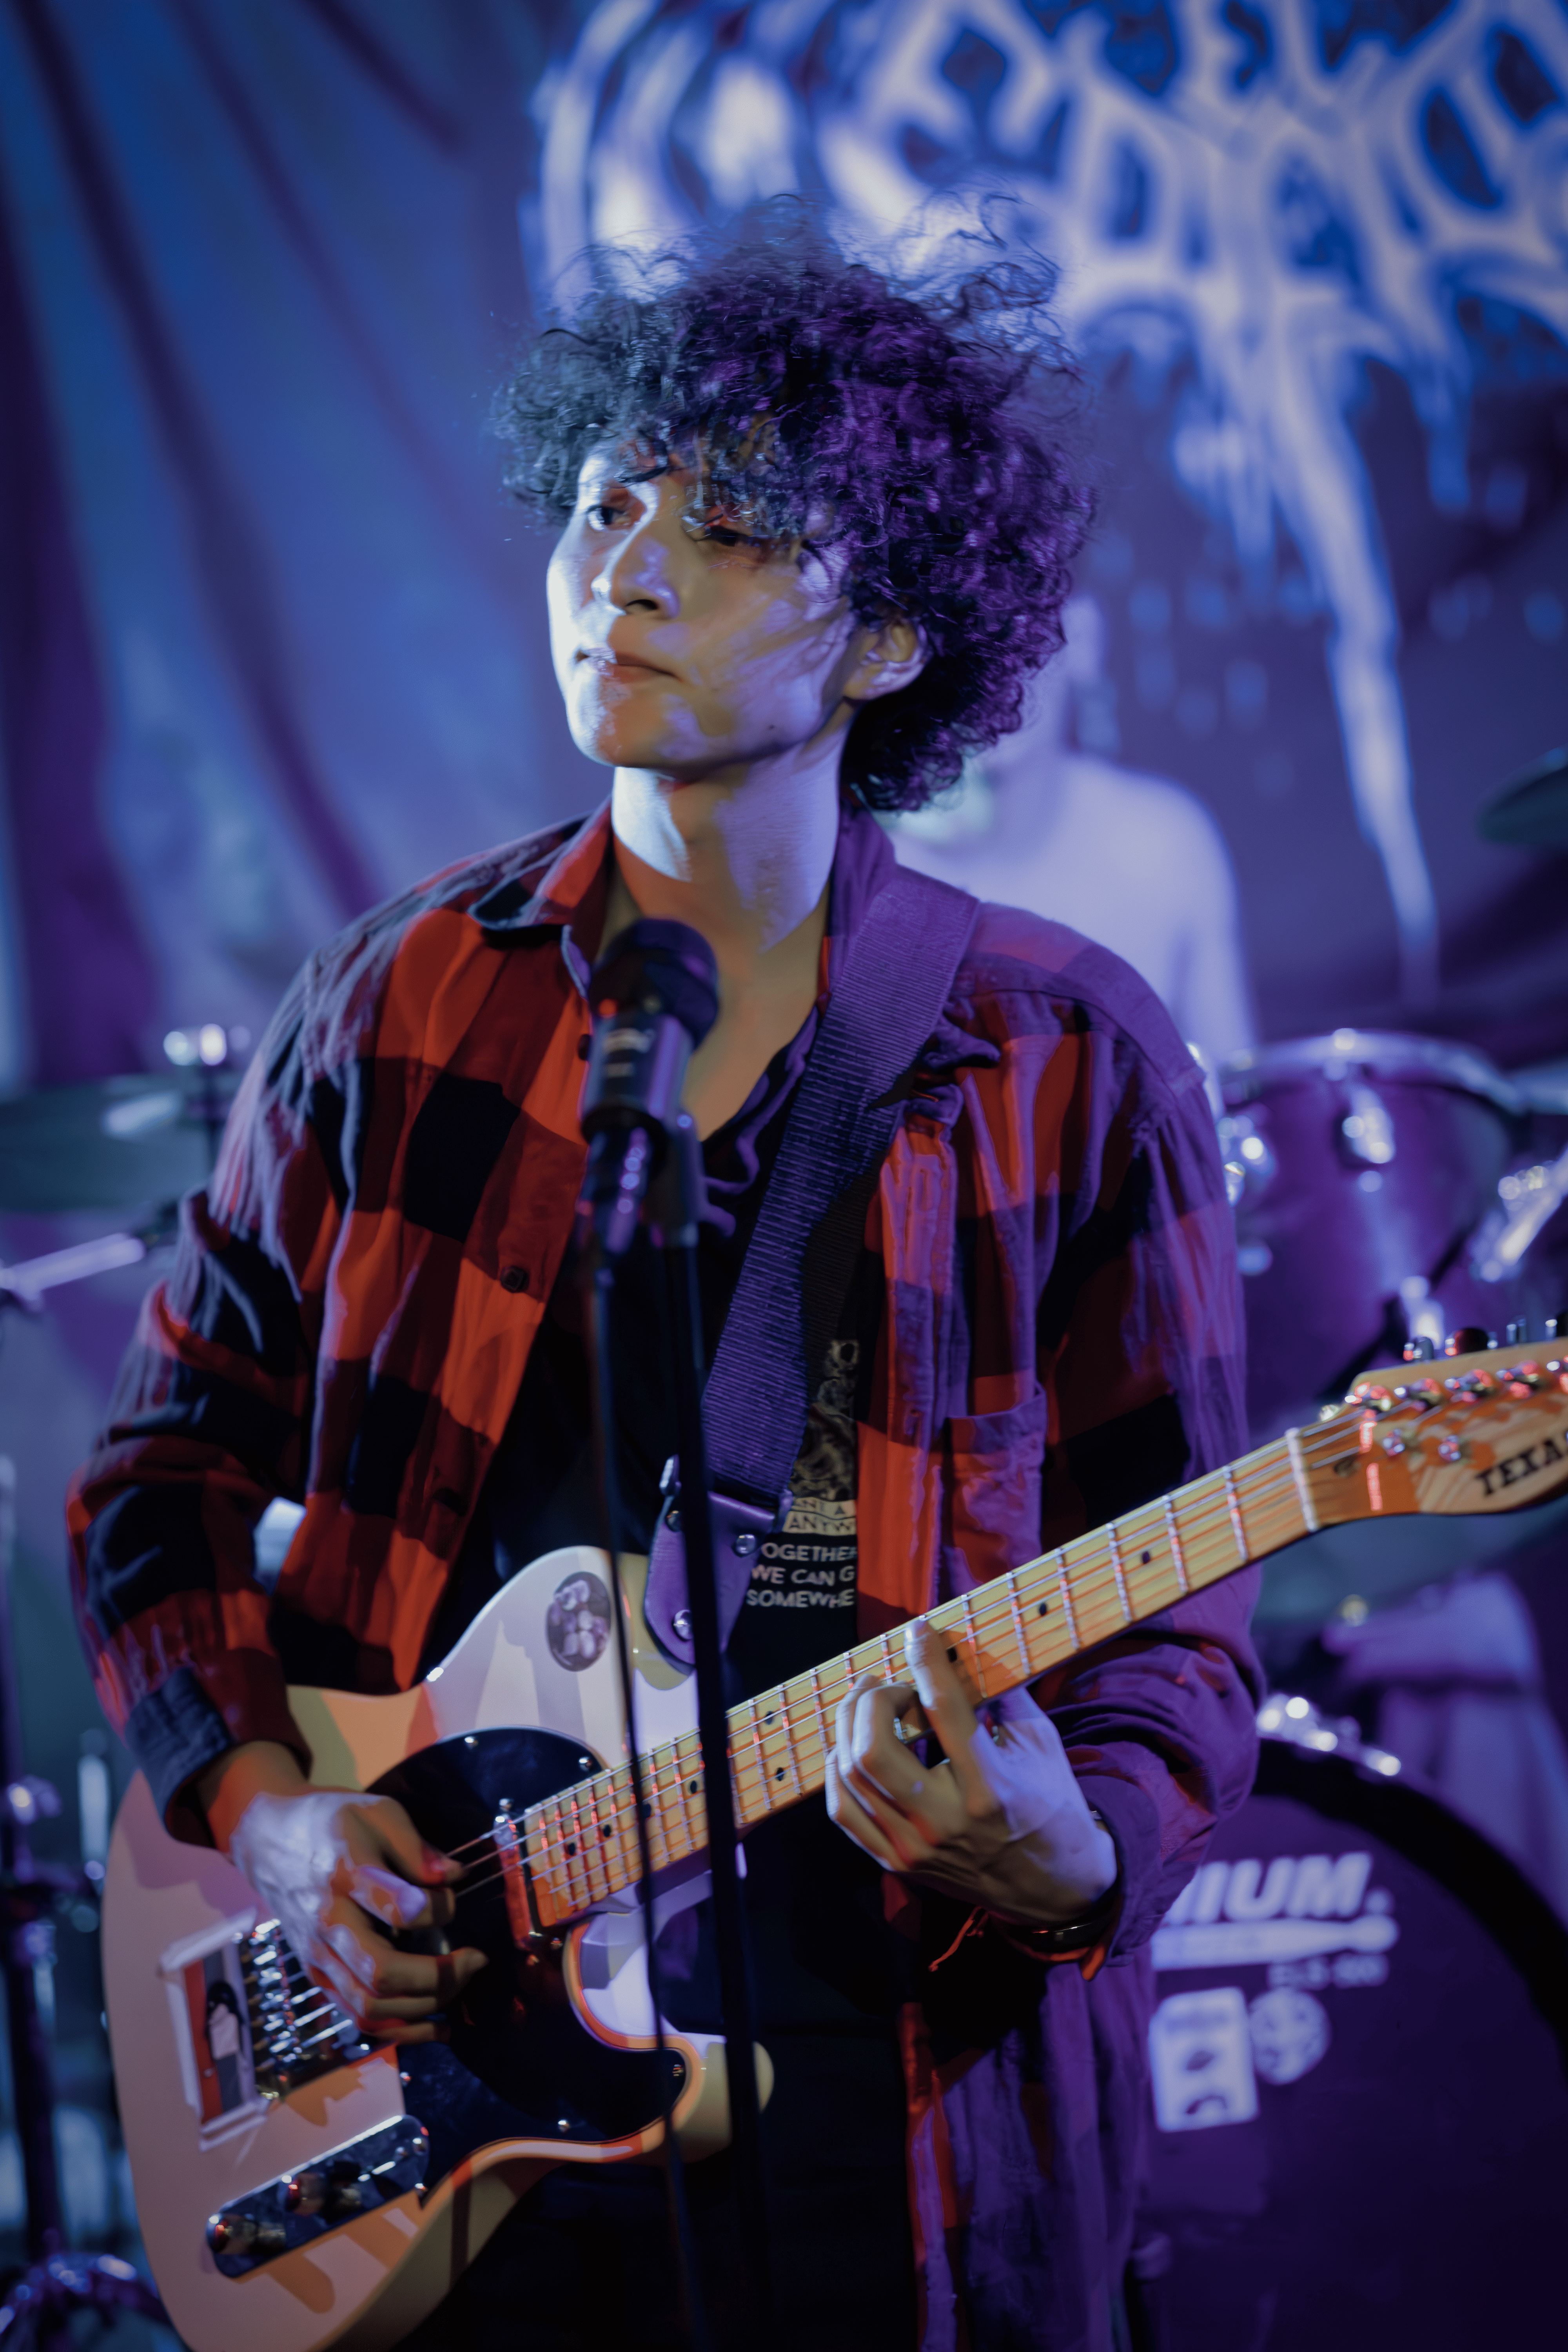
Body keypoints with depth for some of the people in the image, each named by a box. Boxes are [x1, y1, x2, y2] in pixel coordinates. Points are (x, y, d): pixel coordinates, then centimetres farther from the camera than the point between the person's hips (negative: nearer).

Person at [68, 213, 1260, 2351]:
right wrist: (263, 1807, -3)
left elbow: (1176, 1610, -1)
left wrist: (1079, 1855, -21)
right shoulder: (396, 1012, 3)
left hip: (898, 2093, -2)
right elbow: (169, 1475, 11)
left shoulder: (1070, 1070, -3)